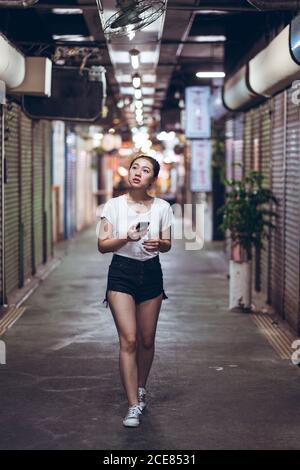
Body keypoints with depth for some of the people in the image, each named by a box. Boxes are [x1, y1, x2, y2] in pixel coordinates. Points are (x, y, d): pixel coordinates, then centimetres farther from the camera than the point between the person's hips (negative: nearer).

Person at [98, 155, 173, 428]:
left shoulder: (162, 207, -1)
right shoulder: (114, 205, -5)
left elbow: (167, 244, 7)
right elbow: (102, 245, -6)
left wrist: (158, 243, -16)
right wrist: (126, 238, -23)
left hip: (151, 273, 2)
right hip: (121, 272, -2)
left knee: (147, 340, 11)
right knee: (129, 340, -11)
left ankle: (140, 389, 37)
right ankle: (134, 406, -7)